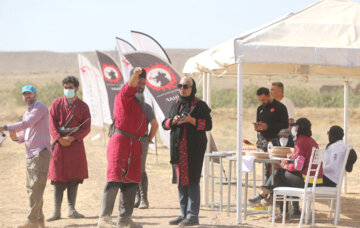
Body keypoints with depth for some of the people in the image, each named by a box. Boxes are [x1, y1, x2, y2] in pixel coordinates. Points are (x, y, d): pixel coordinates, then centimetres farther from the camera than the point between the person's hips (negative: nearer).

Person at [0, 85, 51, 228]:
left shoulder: (40, 108, -4)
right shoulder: (26, 113, 24)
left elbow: (27, 124, -19)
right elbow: (24, 138, 23)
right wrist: (15, 138, -1)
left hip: (41, 152, -10)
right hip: (30, 154, 10)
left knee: (36, 186, -15)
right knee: (31, 188, 10)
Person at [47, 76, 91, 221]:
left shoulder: (83, 106, 6)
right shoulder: (56, 104, 6)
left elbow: (86, 127, -1)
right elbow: (52, 124, -1)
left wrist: (72, 138, -15)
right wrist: (60, 139, -15)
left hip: (75, 144, 1)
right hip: (59, 144, 0)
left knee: (74, 177, 2)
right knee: (58, 177, 0)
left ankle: (71, 209, 10)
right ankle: (56, 211, 3)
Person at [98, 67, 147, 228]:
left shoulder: (139, 102, 21)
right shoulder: (124, 96, -4)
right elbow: (131, 86, -27)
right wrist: (135, 75, -47)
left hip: (135, 145, 9)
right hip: (120, 141, -9)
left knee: (131, 181, 10)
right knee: (115, 179, -14)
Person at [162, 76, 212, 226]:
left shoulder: (199, 105, -1)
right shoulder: (175, 104, 18)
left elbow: (208, 125, -6)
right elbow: (165, 124, 18)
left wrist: (191, 120, -17)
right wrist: (173, 121, -4)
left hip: (194, 148, -6)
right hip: (178, 147, 6)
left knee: (192, 180, -9)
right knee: (181, 180, 8)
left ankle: (193, 215, -7)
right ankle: (184, 214, 14)